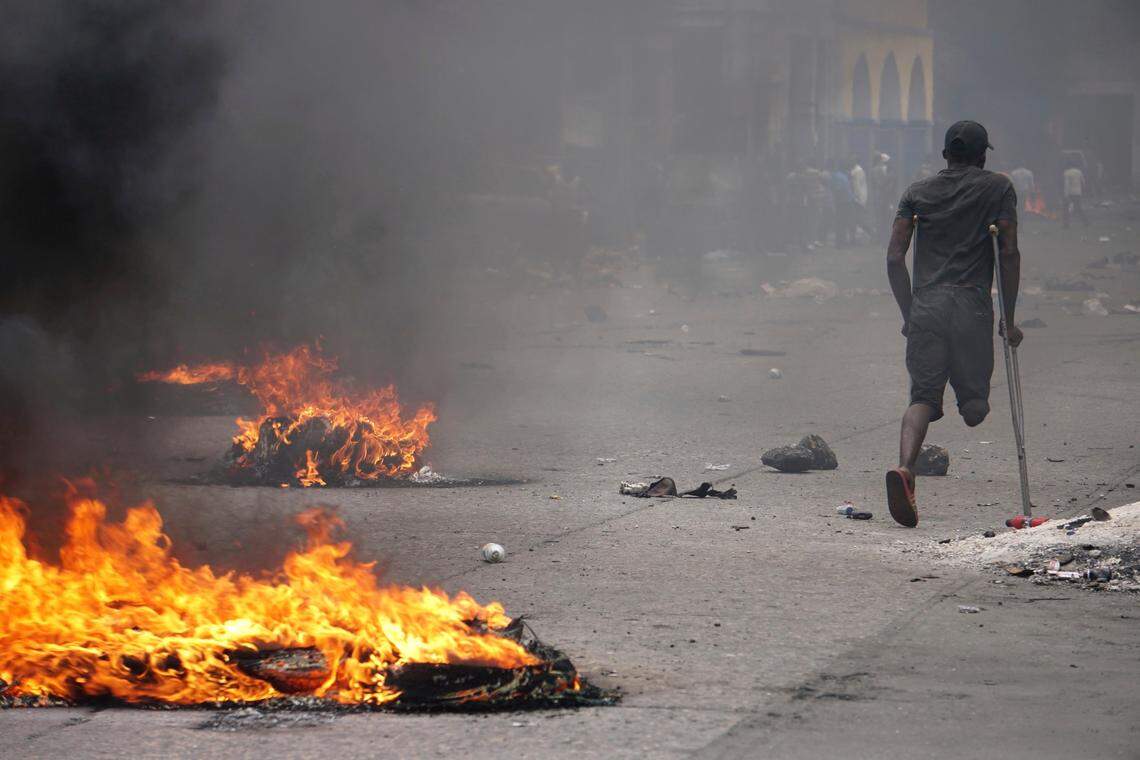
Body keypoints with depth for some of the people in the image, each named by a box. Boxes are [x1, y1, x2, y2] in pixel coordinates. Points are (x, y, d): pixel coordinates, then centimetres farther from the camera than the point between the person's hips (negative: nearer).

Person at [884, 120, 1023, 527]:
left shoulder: (917, 192, 14)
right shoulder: (998, 188, 8)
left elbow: (894, 257, 7)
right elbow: (1009, 254, 1)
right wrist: (1009, 319, 6)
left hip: (925, 307, 2)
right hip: (972, 307, -2)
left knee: (922, 397, -2)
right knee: (974, 406, 12)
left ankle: (905, 467, -24)